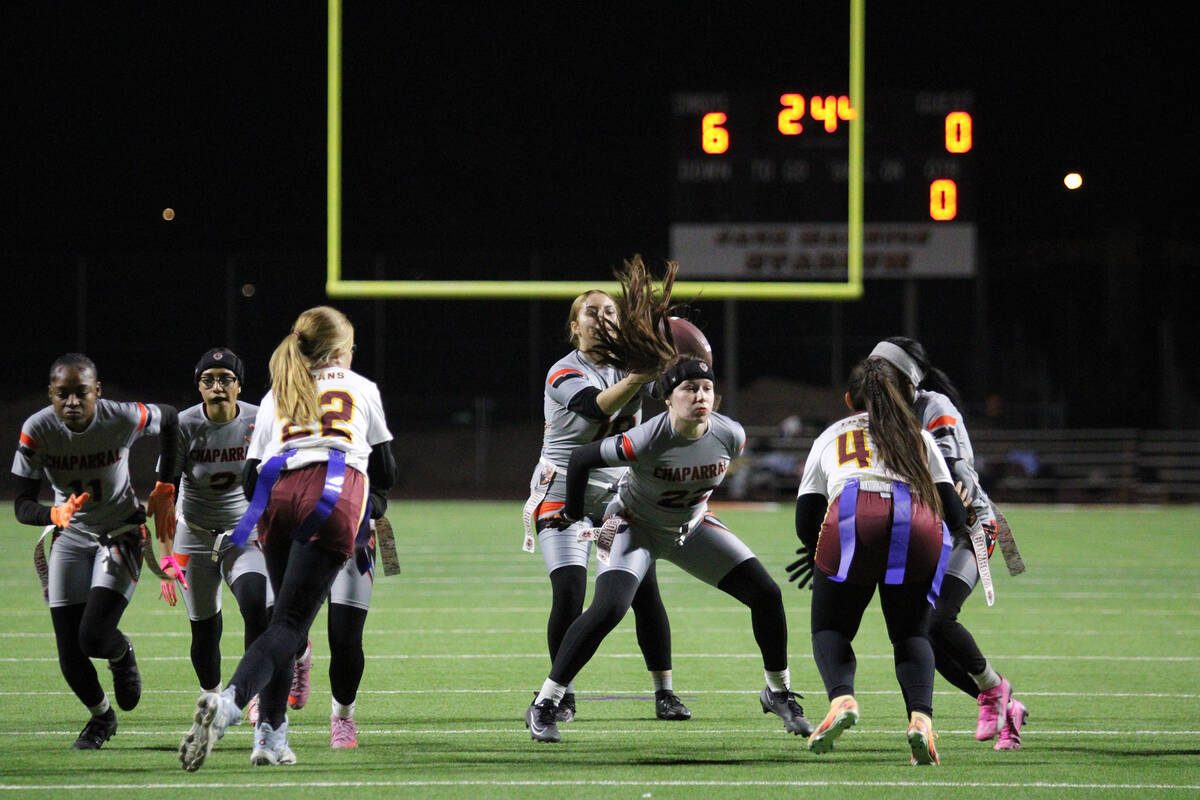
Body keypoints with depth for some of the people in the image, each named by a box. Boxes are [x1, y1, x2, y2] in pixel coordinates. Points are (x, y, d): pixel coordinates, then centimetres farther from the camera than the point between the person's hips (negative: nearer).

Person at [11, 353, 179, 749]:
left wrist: (164, 491, 1)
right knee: (70, 656, -2)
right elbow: (23, 506, -18)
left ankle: (123, 653, 19)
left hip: (121, 534, -2)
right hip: (70, 537, 2)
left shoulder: (123, 419, -22)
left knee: (94, 638, -20)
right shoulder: (37, 430, -20)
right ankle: (101, 715, 28)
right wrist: (56, 514, -41)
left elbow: (170, 420, 1)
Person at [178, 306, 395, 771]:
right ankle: (228, 702, -35)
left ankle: (271, 733, 8)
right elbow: (385, 475, 25)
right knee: (290, 623, -11)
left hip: (278, 497, 3)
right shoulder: (362, 389, 24)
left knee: (287, 616, 17)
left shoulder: (276, 396, 28)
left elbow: (250, 482, 19)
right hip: (336, 498, -3)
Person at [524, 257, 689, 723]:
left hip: (621, 492, 4)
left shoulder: (628, 362, 7)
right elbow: (599, 406, -28)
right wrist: (641, 374, -41)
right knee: (569, 594, -15)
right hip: (565, 490, -4)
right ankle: (562, 693, 0)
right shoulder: (564, 374, -10)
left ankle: (665, 691, 5)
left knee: (645, 592, -5)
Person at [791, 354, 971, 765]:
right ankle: (921, 717, -13)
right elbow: (953, 509, 22)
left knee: (830, 628, 12)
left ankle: (841, 697, -18)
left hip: (852, 519, -1)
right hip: (918, 525, 1)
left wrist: (819, 554, 44)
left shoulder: (830, 437, 32)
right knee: (911, 633, 13)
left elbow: (805, 520, 25)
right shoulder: (918, 436, 33)